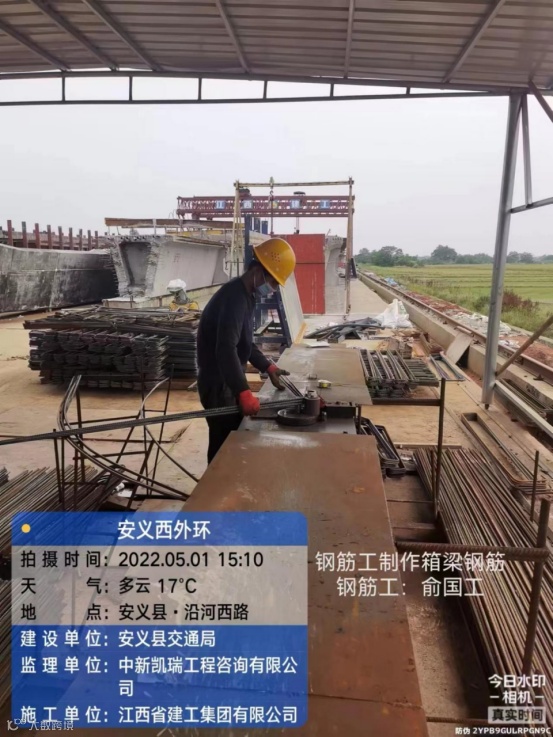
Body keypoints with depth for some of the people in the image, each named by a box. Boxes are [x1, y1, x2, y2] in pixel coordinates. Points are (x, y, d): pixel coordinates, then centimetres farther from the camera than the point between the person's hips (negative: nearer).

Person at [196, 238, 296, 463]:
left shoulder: (245, 295, 9)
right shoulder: (234, 297, -23)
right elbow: (225, 349, -35)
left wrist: (268, 367, 8)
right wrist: (244, 392, -41)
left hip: (228, 381, 10)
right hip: (218, 384, -10)